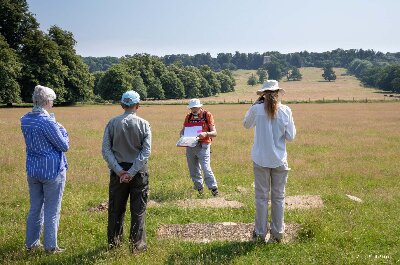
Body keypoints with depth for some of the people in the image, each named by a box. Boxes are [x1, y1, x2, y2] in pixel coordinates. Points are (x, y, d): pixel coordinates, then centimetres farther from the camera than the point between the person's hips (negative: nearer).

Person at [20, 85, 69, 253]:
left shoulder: (25, 120, 3)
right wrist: (62, 130, 3)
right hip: (52, 170, -7)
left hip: (32, 170, 7)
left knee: (35, 208, 17)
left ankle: (31, 243, 25)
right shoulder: (48, 122, -20)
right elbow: (65, 146, -13)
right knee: (52, 210, 4)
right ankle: (50, 246, 10)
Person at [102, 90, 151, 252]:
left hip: (118, 171, 2)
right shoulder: (144, 124, -7)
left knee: (116, 208, 15)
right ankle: (137, 244, 14)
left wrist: (119, 170, -10)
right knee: (138, 210, 8)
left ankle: (113, 241, 26)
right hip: (139, 172, -2)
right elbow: (146, 151, -14)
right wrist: (131, 172, -14)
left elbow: (106, 150, -7)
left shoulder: (112, 123, -3)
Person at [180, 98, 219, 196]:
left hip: (203, 146, -5)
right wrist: (182, 134, -7)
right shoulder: (188, 116, 10)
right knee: (193, 169, 10)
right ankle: (199, 187, 25)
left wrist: (206, 134, -27)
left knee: (206, 168, -13)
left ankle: (213, 188, -4)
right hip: (190, 146, 5)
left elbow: (214, 133, -6)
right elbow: (183, 130, 17)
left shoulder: (207, 115, -2)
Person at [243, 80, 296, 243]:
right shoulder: (285, 111, -7)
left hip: (261, 159, 0)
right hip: (279, 160, 0)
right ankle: (277, 233, 19)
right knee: (278, 196, 11)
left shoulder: (257, 109, -9)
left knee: (261, 196, 9)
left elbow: (246, 124, 11)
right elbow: (290, 136, -3)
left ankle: (260, 233, 16)